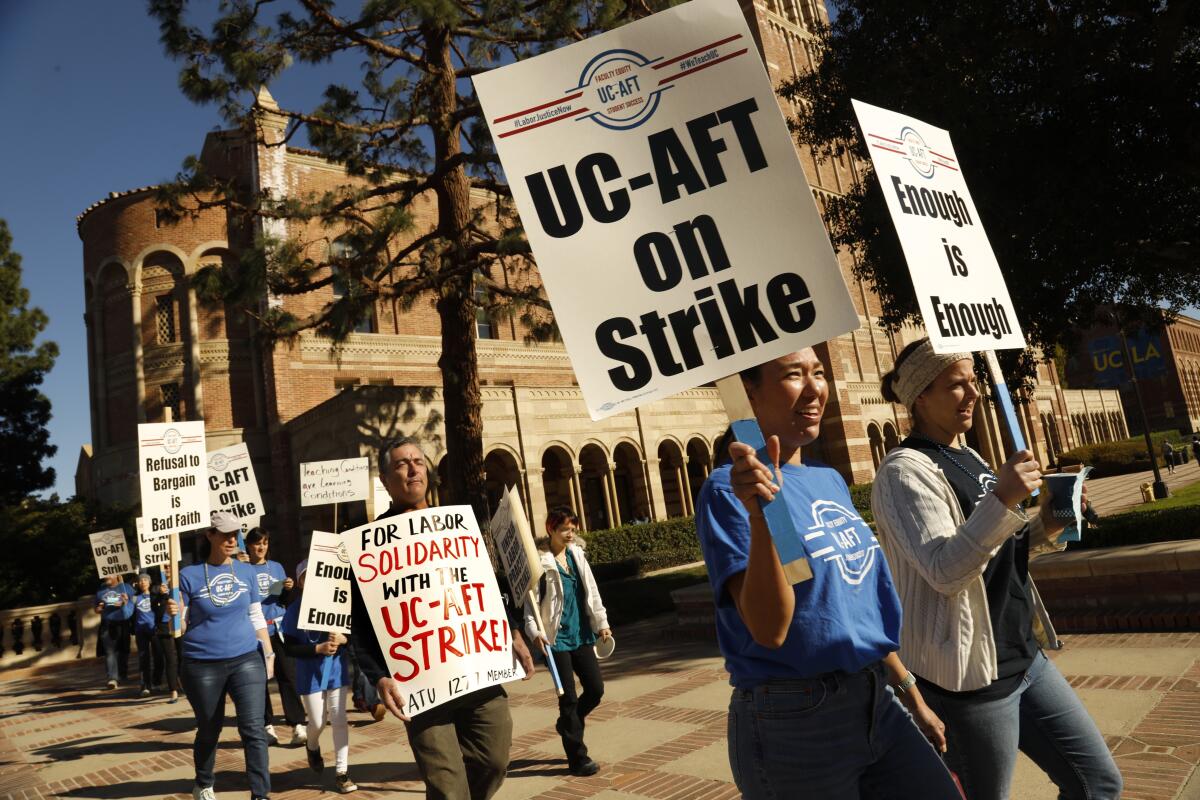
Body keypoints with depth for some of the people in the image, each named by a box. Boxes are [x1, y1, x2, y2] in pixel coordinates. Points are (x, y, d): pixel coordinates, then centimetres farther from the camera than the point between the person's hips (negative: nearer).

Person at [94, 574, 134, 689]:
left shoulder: (126, 587, 6)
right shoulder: (101, 589, 14)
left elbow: (132, 606, 4)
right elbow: (97, 608, 23)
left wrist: (125, 603, -16)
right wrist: (98, 609, 0)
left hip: (122, 624, -1)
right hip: (107, 625, 1)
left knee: (123, 651, 5)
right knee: (109, 651, -11)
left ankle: (122, 677, 18)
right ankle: (113, 678, -19)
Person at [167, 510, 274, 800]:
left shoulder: (247, 572, 4)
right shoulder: (189, 575, -6)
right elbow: (180, 628, -3)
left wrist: (268, 654, 8)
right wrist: (173, 614, -24)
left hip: (247, 660, 1)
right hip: (202, 666, -1)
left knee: (253, 728, -6)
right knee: (209, 730, 15)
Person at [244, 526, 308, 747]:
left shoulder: (277, 567, 12)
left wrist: (288, 589, -5)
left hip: (278, 628, 1)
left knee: (287, 675, -6)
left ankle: (297, 725, -7)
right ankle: (267, 726, 15)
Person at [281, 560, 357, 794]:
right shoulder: (294, 610, -9)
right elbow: (289, 649, -10)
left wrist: (343, 638, -22)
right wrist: (318, 648, -22)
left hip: (336, 671, 1)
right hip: (310, 675, -1)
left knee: (339, 719, 2)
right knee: (317, 722, 8)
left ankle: (342, 772, 12)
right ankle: (312, 747, 44)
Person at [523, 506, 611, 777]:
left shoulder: (576, 554, 8)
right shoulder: (539, 560, -12)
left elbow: (591, 590, 12)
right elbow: (531, 600, -15)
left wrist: (601, 622, 10)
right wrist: (534, 631, -27)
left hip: (581, 634, 6)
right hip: (556, 637, -6)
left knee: (596, 688, 8)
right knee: (569, 697, 0)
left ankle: (567, 723, 36)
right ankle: (577, 759, 13)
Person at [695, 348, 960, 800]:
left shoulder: (830, 480, 8)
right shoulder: (729, 490, -15)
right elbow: (770, 629, -24)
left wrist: (912, 696, 19)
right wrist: (758, 513, -35)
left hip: (877, 703, 7)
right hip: (793, 721, -6)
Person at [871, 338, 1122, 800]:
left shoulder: (968, 458, 11)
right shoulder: (905, 471, -16)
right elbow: (944, 571, -25)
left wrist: (1044, 527, 1)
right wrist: (1003, 499, -32)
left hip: (1025, 657, 8)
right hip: (969, 675, -8)